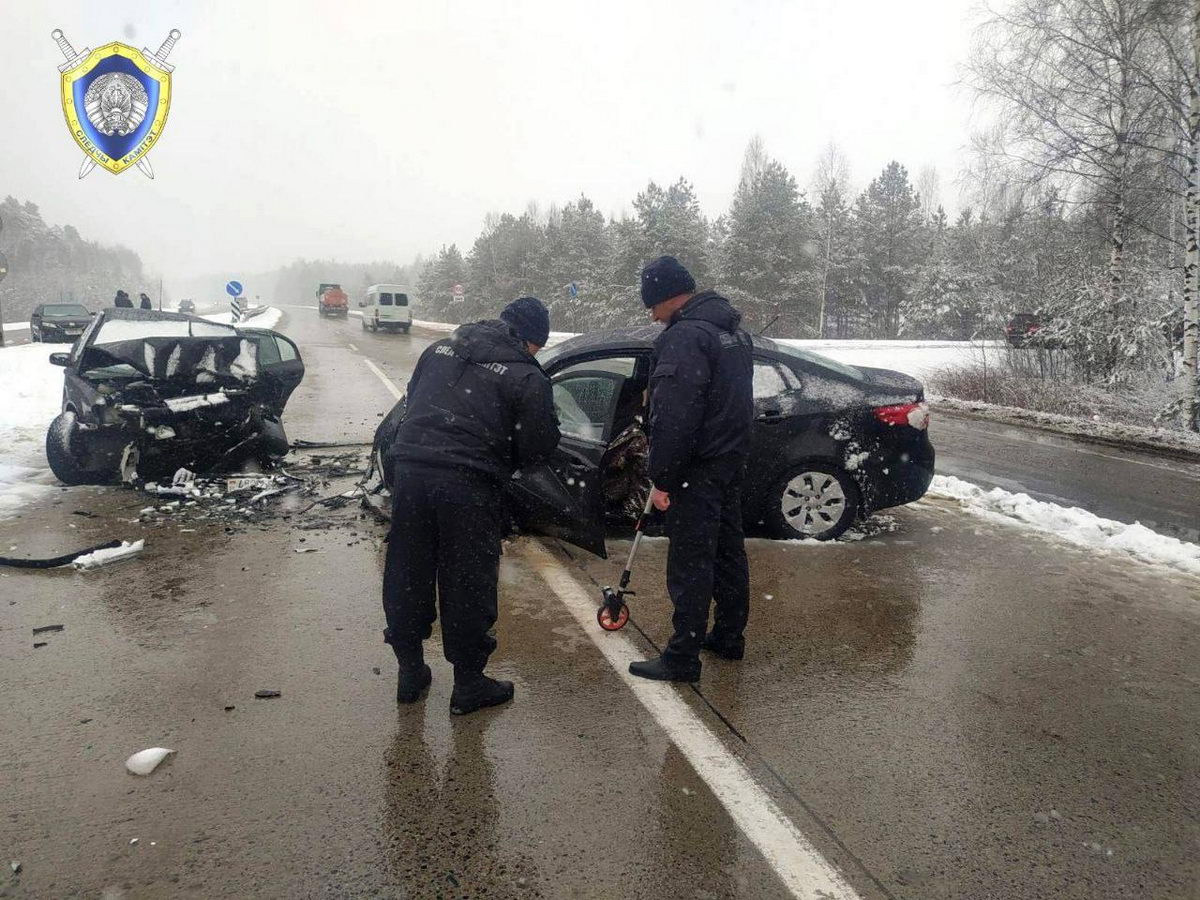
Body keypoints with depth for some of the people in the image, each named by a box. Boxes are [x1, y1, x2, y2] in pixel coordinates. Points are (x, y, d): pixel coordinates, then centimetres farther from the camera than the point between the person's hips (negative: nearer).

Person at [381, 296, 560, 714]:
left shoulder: (440, 349, 15)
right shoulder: (527, 376, -2)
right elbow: (540, 445, -2)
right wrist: (504, 457, 17)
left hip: (409, 471, 5)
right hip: (468, 484, -5)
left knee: (407, 575, 16)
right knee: (467, 585, 7)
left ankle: (409, 671, 30)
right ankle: (468, 684, 19)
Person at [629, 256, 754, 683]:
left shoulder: (684, 336, -19)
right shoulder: (734, 330, 14)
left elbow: (674, 418, -24)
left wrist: (662, 479, -19)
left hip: (698, 469, -10)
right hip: (732, 458, 10)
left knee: (690, 562, -3)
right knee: (728, 548, 18)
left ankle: (682, 658, 4)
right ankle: (729, 636, 31)